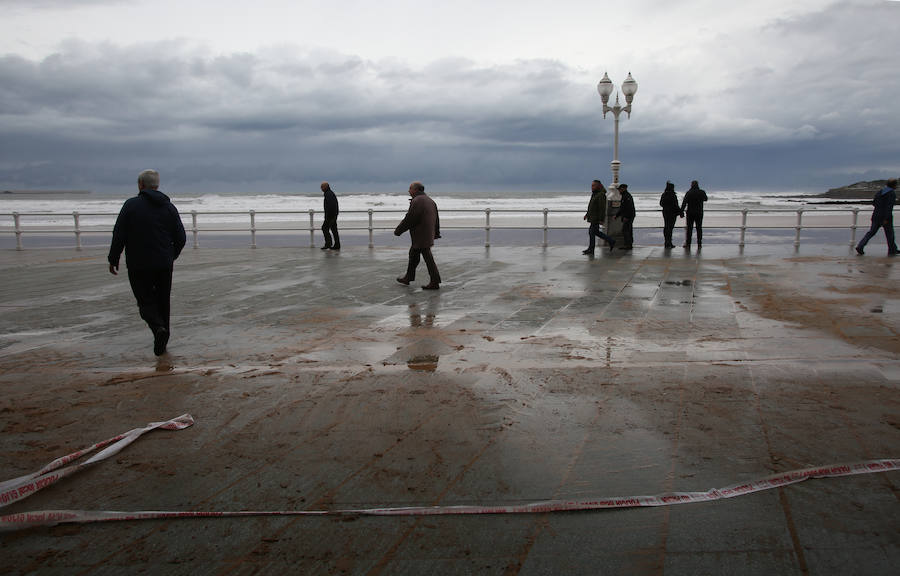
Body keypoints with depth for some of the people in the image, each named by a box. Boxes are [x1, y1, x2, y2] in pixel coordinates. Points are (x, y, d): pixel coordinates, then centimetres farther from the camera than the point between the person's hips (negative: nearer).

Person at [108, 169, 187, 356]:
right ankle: (161, 343, 19)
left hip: (139, 265, -3)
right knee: (163, 302, 14)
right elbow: (181, 238, 6)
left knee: (146, 301, 6)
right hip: (164, 265, 4)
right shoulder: (169, 207, 5)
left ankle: (159, 328, -21)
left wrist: (113, 260, 3)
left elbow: (119, 235, -8)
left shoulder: (131, 205, -6)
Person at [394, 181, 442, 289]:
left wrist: (398, 231, -7)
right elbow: (436, 219, 20)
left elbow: (409, 219, -18)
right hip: (428, 235, 10)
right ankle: (408, 278, 30)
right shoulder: (430, 201, 14)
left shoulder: (417, 201, -17)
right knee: (413, 254, 19)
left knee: (428, 258, -5)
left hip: (420, 237, -10)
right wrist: (436, 233, 27)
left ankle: (435, 282, -1)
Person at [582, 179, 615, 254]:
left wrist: (601, 219, -23)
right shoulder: (594, 194, 13)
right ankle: (611, 242, 23)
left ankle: (591, 249, 2)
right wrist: (587, 214, 20)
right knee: (596, 232, 14)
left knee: (592, 232, -5)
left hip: (597, 219, -10)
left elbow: (602, 208, -20)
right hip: (593, 217, 10)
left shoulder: (601, 195, -17)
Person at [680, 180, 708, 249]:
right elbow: (705, 199, 20)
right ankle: (699, 244, 5)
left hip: (690, 213, -1)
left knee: (689, 228, 2)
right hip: (699, 213, 1)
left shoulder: (688, 193, -4)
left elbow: (684, 203, -10)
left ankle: (688, 243, 0)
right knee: (699, 228, 6)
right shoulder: (702, 192, 0)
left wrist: (681, 212, -10)